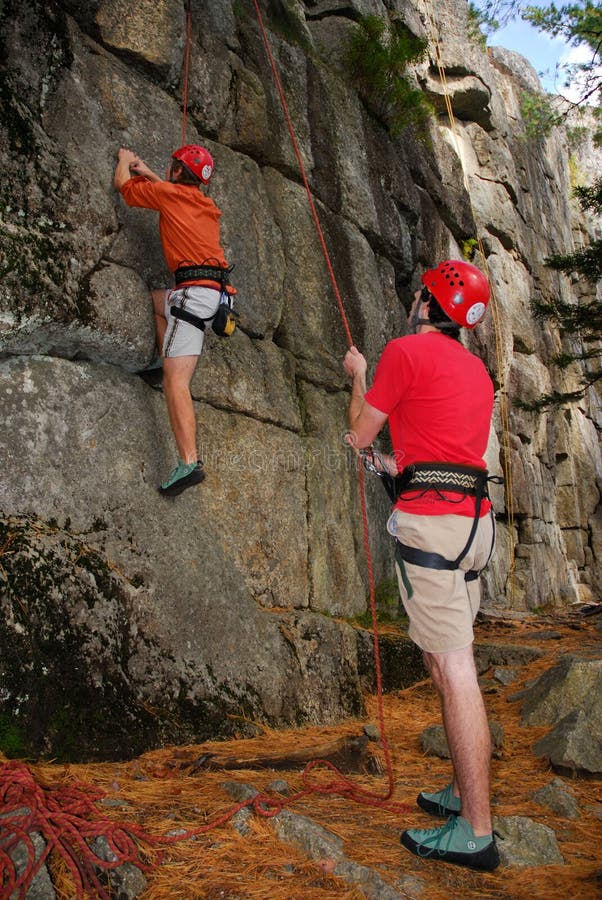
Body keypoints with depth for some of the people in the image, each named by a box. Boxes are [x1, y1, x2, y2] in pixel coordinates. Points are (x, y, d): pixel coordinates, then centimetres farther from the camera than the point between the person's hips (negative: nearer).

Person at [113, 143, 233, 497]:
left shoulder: (169, 193, 2)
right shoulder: (205, 203, 24)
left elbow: (122, 183, 18)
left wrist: (125, 160, 37)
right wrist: (148, 172, 51)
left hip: (195, 291, -8)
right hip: (213, 291, 8)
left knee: (176, 380, -16)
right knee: (155, 298, 35)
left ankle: (190, 462, -28)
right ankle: (167, 360, 21)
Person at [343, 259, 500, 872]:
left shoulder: (406, 350, -4)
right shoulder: (476, 369, 21)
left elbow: (360, 432, 3)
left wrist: (358, 376, 20)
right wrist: (396, 463, 38)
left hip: (430, 519, -9)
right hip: (474, 517, 9)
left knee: (453, 670, -7)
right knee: (448, 660, 16)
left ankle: (475, 833, 0)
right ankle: (465, 794, 25)